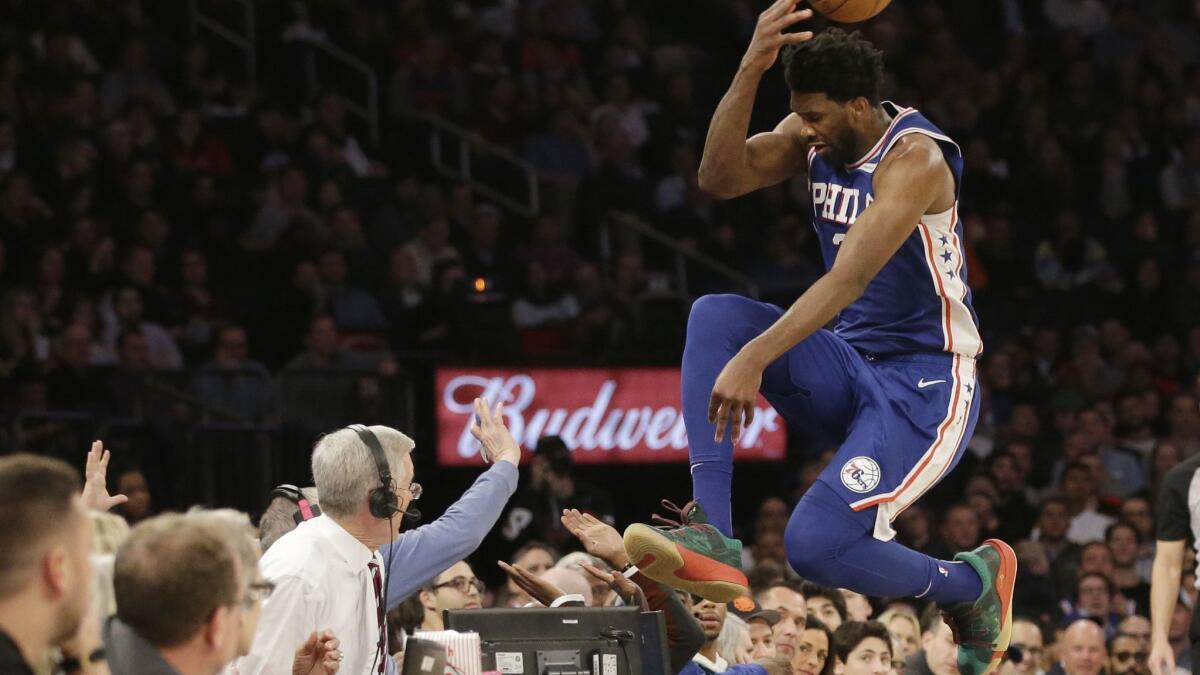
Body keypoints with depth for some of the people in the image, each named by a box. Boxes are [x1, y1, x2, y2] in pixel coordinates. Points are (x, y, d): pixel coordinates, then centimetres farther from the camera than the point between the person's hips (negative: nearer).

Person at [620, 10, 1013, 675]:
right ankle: (709, 533, -23)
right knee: (714, 315, -15)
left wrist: (754, 360, -39)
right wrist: (750, 70, -23)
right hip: (850, 366, 8)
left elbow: (850, 278, -31)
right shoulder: (815, 136, 3)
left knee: (816, 545, -24)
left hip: (925, 384, -8)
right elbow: (719, 178, -10)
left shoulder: (914, 157, -21)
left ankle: (972, 582, 7)